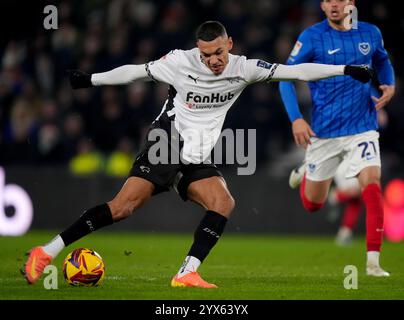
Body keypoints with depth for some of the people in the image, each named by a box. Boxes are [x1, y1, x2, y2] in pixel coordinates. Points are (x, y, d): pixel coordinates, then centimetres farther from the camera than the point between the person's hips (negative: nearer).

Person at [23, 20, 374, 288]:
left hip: (197, 159, 5)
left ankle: (187, 274, -22)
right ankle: (46, 253, -15)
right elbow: (138, 71, 3)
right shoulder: (181, 62, -9)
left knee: (224, 203, -20)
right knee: (122, 207, -17)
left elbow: (293, 71, 0)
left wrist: (346, 69, -2)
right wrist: (91, 79, 4)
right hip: (166, 145, -5)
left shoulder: (243, 68, -1)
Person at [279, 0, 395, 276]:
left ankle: (373, 261, -17)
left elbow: (383, 62, 22)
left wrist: (389, 87, 1)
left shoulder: (370, 33, 1)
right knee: (313, 204, 11)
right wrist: (296, 118, -16)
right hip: (323, 131, -1)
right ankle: (304, 174, 49)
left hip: (363, 127, 1)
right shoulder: (312, 37, -8)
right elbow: (286, 77, -4)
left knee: (372, 182, -22)